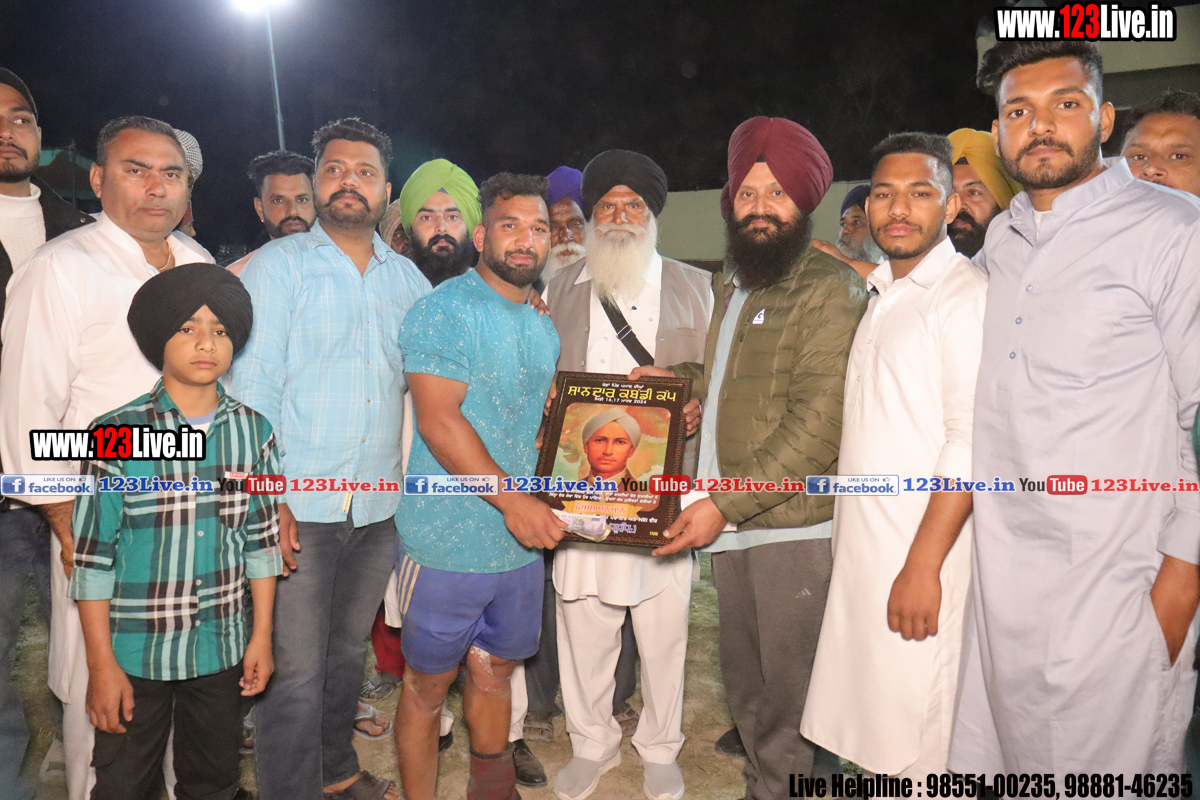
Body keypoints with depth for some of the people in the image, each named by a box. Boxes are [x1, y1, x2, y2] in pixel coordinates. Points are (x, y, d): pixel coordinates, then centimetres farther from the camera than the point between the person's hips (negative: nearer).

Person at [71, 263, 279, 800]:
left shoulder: (253, 431, -3)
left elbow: (261, 540, 3)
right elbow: (92, 558, -9)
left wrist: (261, 636, 5)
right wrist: (101, 665, -8)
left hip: (221, 650, 3)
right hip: (135, 653, -2)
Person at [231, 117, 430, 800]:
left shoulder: (406, 277, 10)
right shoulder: (278, 265, -1)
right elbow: (253, 384, -8)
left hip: (380, 507, 4)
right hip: (298, 506, -4)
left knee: (349, 650, 19)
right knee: (295, 668, 0)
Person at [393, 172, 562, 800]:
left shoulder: (544, 328, 13)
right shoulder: (445, 309, -10)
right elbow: (438, 420, -19)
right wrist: (512, 500, -23)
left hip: (521, 540, 7)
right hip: (447, 541, -6)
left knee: (494, 675, 20)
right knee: (428, 686, 8)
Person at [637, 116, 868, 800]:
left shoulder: (831, 287, -10)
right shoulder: (735, 284, 17)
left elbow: (819, 421, -18)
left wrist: (726, 503, -19)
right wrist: (683, 378, 9)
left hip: (794, 522, -7)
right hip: (732, 520, 8)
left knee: (788, 690, 5)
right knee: (744, 679, 18)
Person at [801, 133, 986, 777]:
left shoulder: (967, 295, -11)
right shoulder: (880, 298, 15)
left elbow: (971, 442, -18)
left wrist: (922, 566, -21)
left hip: (920, 557, -7)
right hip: (861, 548, 7)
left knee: (917, 750, 4)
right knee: (875, 744, 16)